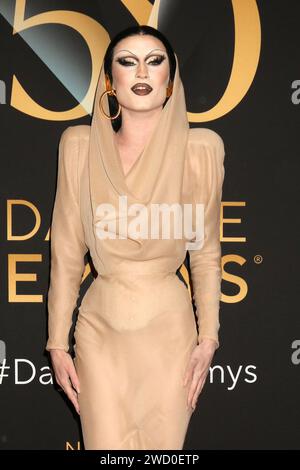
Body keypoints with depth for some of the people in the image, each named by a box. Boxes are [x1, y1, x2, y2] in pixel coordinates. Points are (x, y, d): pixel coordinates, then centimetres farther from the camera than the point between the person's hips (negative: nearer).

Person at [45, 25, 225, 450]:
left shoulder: (200, 149, -5)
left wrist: (208, 338, 1)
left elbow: (206, 253, 3)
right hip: (101, 327, 1)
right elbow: (67, 253, 1)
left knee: (163, 445, 10)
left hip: (170, 330, 0)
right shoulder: (80, 146, -3)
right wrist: (57, 343, 2)